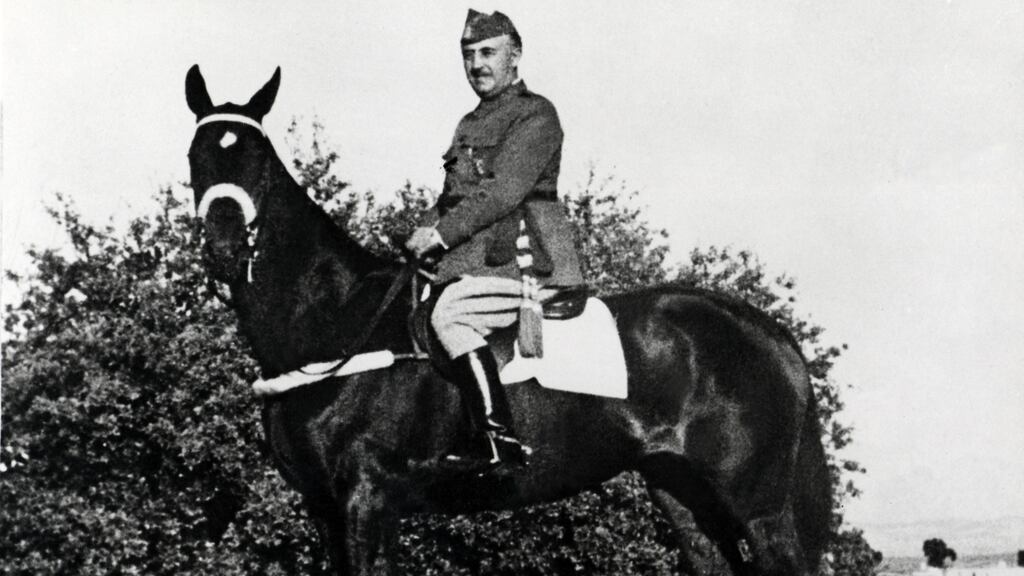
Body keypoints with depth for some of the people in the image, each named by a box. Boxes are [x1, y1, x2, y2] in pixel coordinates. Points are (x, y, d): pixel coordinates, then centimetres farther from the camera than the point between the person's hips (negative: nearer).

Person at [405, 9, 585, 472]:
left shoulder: (535, 115, -2)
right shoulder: (472, 125, 25)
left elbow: (503, 193, -14)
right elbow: (458, 200, 27)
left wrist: (440, 235, -15)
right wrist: (432, 238, 8)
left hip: (523, 261, -10)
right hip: (476, 259, 10)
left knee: (450, 315, -28)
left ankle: (501, 446, -31)